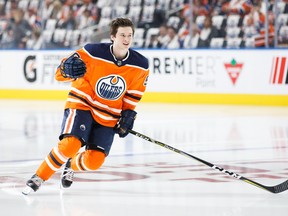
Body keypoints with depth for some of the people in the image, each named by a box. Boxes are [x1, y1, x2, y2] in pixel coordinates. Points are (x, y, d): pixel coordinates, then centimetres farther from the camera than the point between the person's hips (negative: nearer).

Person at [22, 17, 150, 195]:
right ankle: (38, 178, -9)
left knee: (94, 161, -11)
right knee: (70, 144, -28)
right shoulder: (93, 52, -19)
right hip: (82, 104, -3)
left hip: (108, 117, 3)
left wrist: (128, 114, 0)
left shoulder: (141, 66, -9)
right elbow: (60, 73, -14)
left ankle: (71, 166, 26)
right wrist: (68, 69, -36)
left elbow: (134, 92, 8)